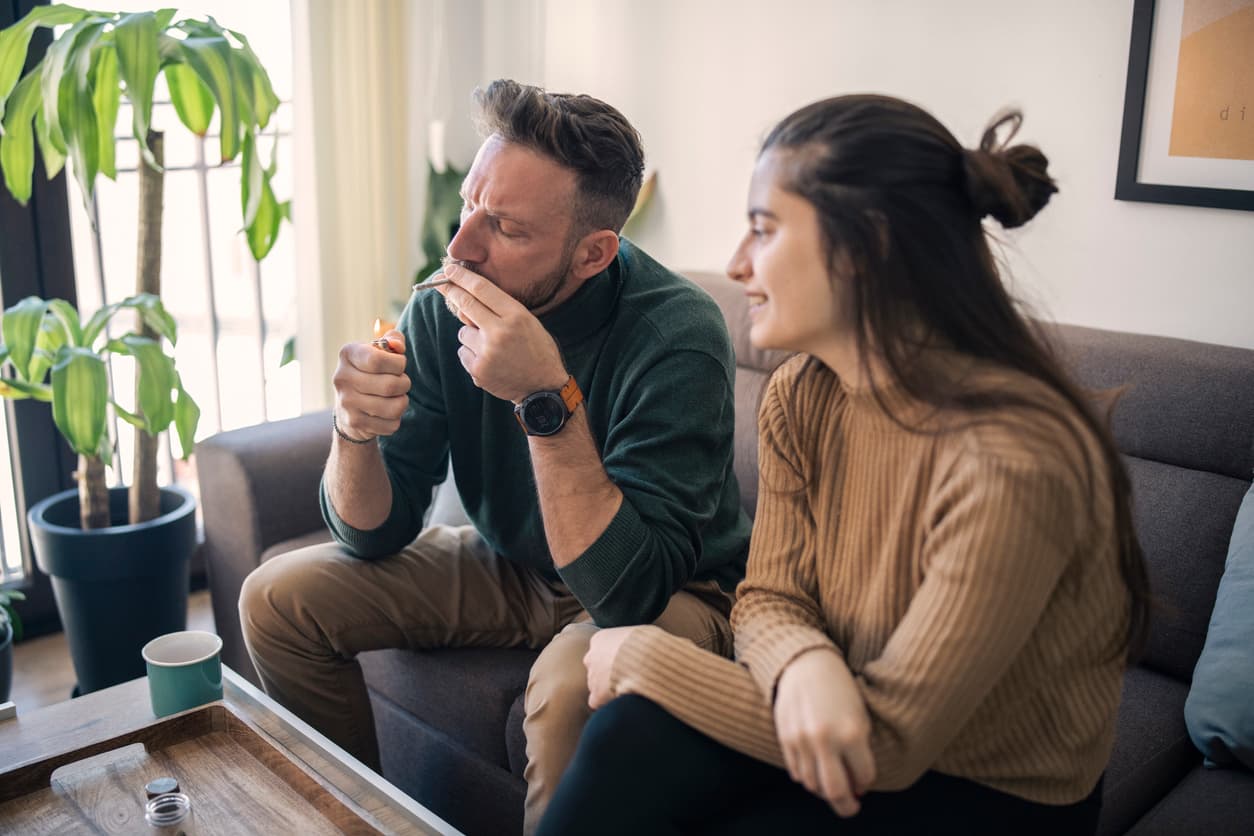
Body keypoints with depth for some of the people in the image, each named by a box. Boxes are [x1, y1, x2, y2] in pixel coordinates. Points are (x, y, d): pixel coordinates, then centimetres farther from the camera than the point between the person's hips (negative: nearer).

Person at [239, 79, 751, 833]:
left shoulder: (677, 334, -27)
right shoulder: (443, 309, -11)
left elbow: (629, 591, -33)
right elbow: (375, 534, -7)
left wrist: (549, 400, -40)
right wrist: (355, 430, -28)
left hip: (670, 594, -5)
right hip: (512, 566, 6)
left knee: (572, 686, -37)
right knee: (278, 600, -2)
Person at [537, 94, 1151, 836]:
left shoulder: (1011, 458, -28)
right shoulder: (800, 397, -6)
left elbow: (890, 740, -24)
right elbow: (769, 597, -1)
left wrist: (646, 655, -17)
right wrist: (802, 662, -26)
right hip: (847, 749, 5)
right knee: (632, 741, -20)